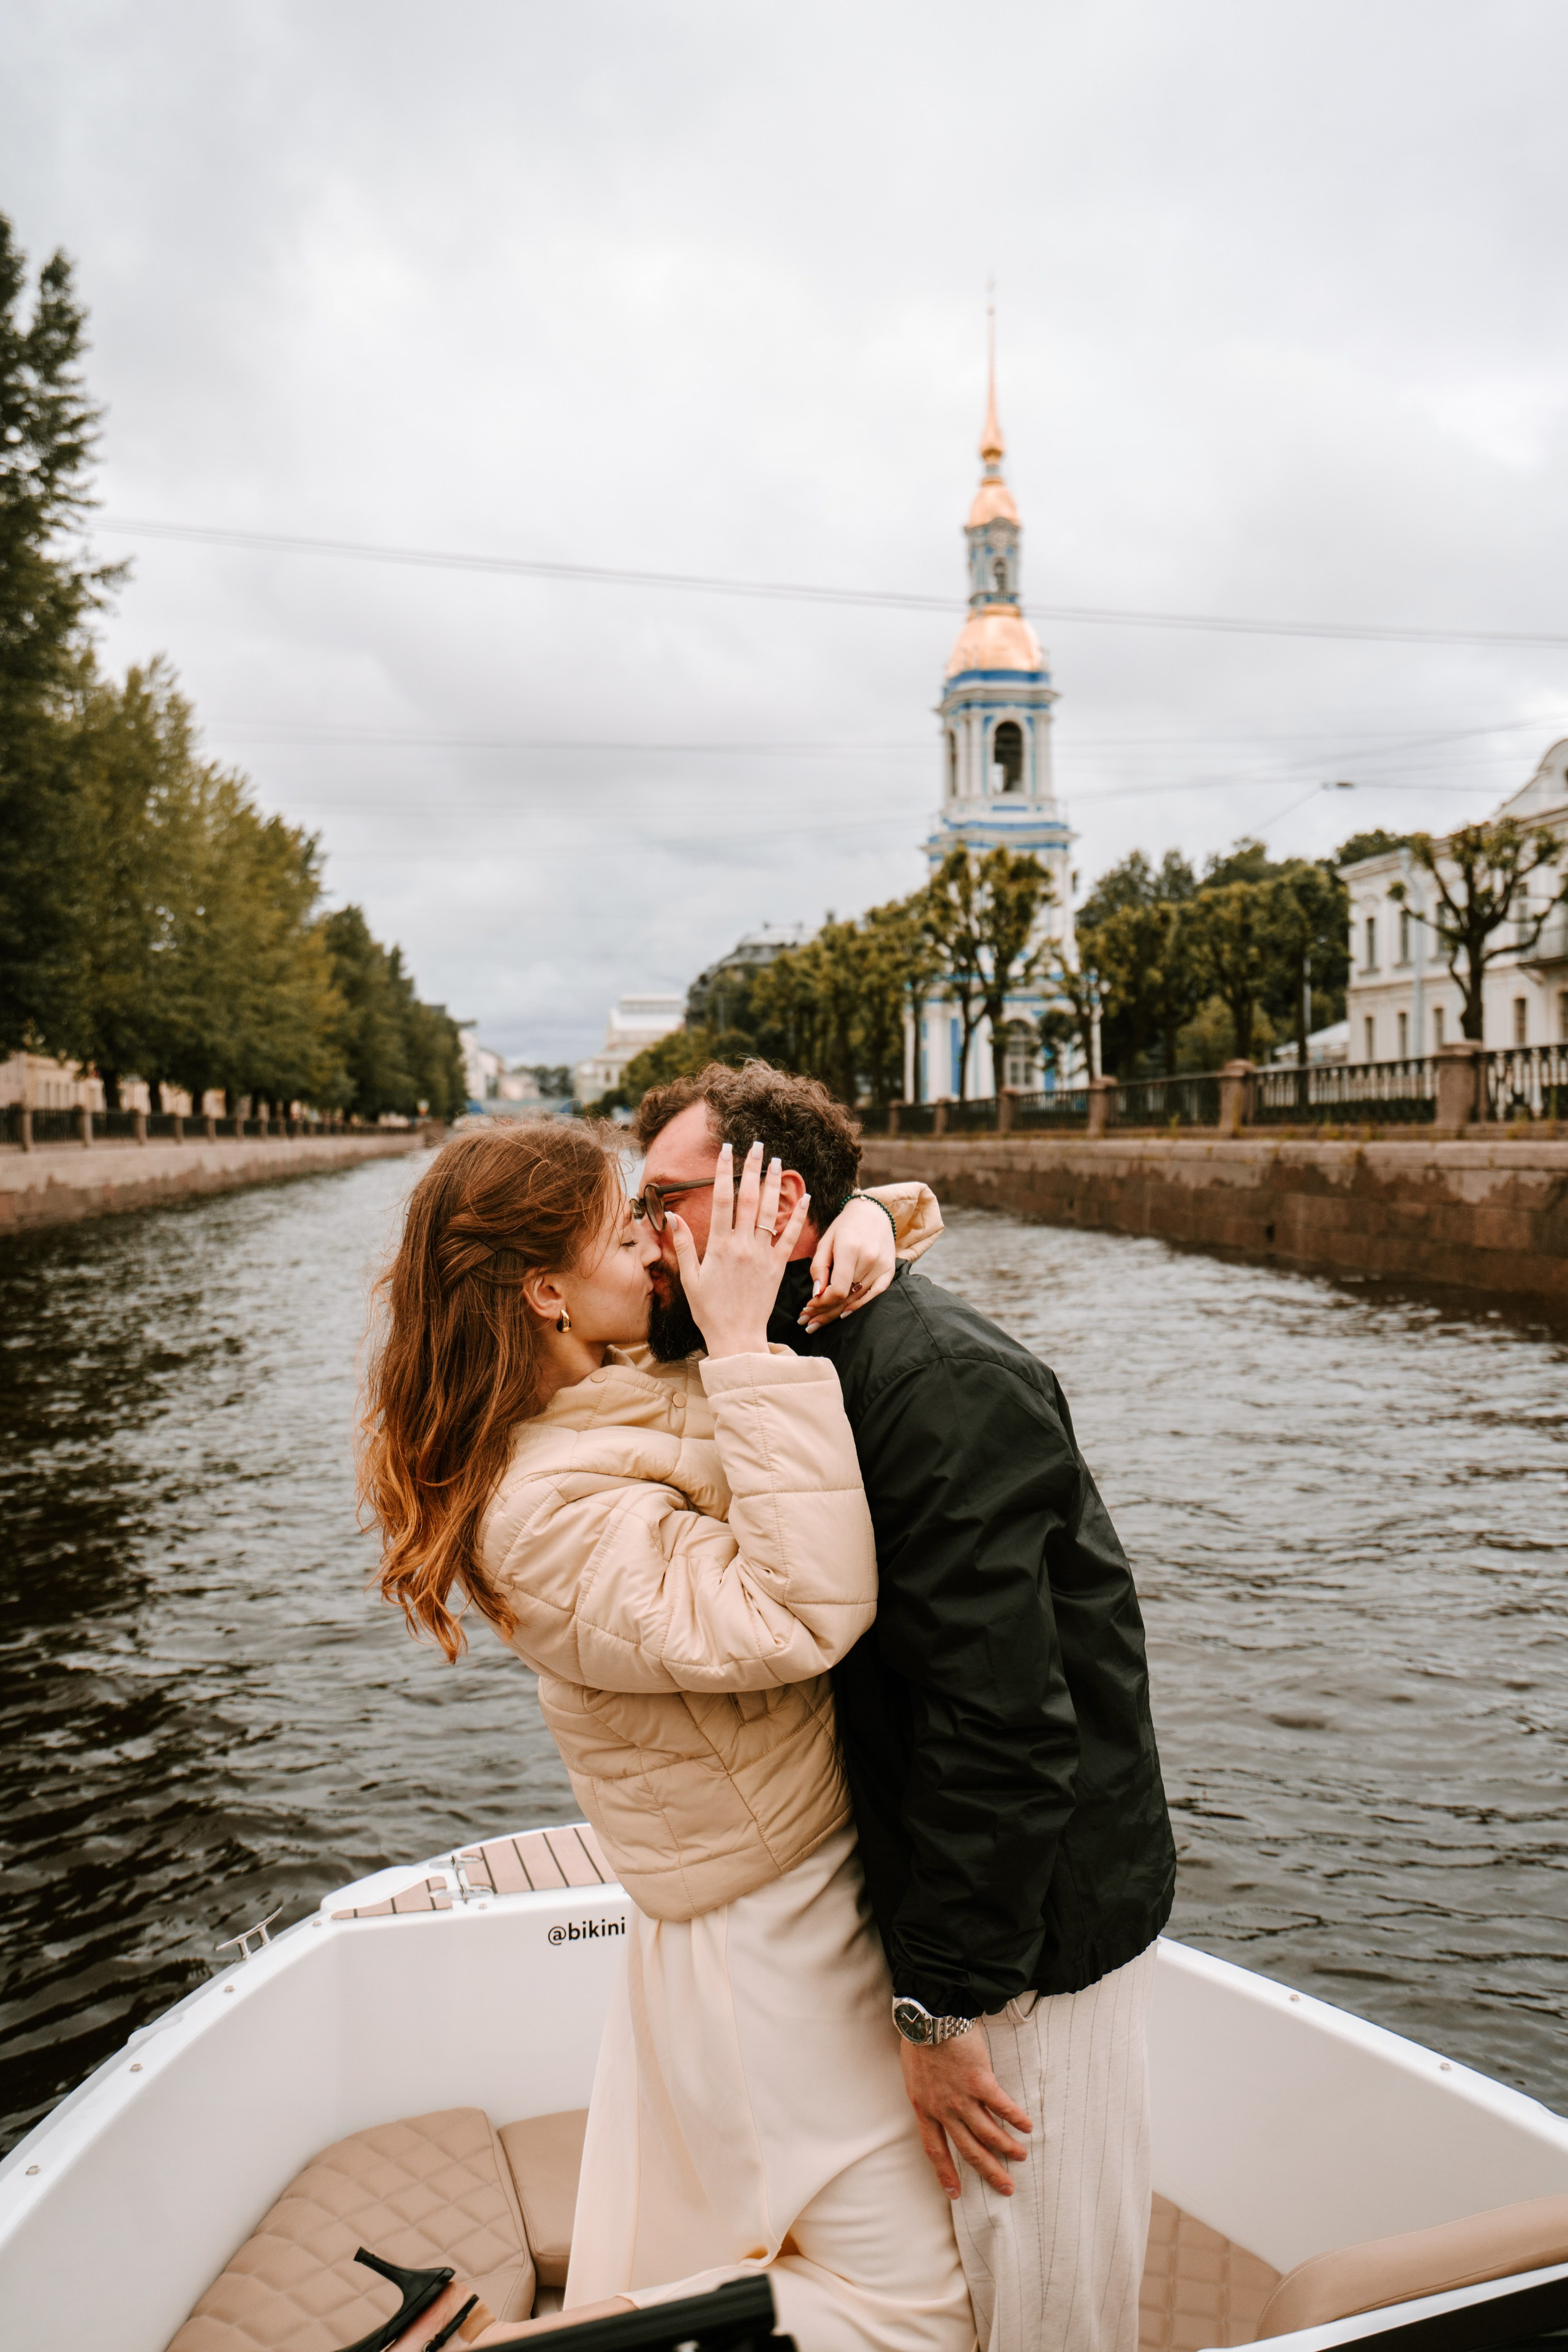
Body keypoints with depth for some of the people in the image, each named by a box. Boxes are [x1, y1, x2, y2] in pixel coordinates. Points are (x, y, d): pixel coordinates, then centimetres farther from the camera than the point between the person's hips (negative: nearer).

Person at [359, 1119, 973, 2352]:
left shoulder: (646, 1381, -1)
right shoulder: (555, 1512, -26)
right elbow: (804, 1614, -38)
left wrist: (867, 1216, -14)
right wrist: (746, 1347, -35)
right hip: (767, 1938, -9)